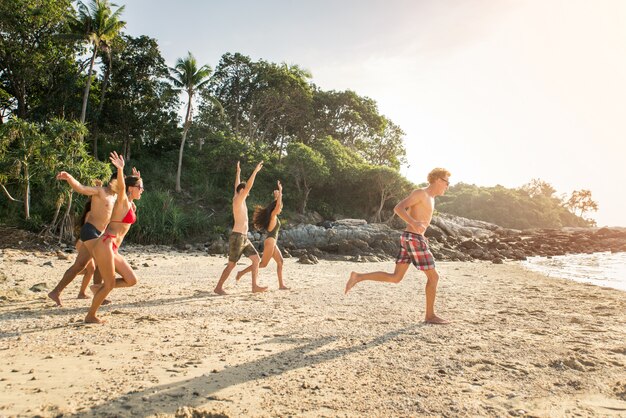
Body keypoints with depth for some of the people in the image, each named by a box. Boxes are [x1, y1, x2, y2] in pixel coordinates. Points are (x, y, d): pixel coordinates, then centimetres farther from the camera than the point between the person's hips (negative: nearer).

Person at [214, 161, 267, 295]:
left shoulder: (239, 200, 16)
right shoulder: (238, 199, -8)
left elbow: (237, 186, 32)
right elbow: (248, 186, -17)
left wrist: (238, 172, 40)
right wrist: (255, 171, -14)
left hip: (244, 238, 9)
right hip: (237, 237, -9)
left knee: (256, 259, 3)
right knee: (231, 264, -4)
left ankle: (254, 286, 4)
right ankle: (218, 287, 7)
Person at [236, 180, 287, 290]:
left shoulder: (274, 216, 14)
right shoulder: (273, 215, -9)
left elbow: (277, 203, 29)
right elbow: (277, 205, -23)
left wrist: (277, 196, 21)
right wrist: (280, 192, -18)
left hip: (272, 242, 10)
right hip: (270, 241, -10)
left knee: (280, 262, 6)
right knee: (263, 264, -6)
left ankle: (281, 285, 6)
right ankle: (242, 273, -1)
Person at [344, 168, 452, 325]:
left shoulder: (429, 197, 21)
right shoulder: (420, 193, -9)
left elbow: (408, 212, 31)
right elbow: (398, 208, -18)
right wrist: (413, 223, -32)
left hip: (410, 239, 9)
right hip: (414, 239, -9)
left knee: (395, 278, 7)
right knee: (433, 276, 3)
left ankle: (358, 277, 2)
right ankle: (430, 315, 15)